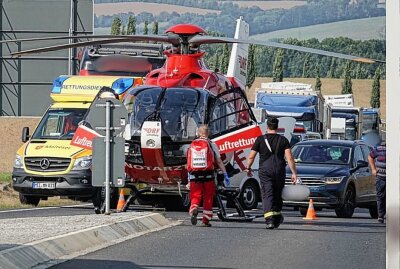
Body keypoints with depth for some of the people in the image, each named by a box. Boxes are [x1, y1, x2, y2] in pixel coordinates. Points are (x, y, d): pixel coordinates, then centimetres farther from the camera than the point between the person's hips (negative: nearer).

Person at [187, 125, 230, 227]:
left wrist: (189, 178, 20)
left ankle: (193, 211, -25)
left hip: (195, 175, 1)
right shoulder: (211, 145, 0)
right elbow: (219, 161, 0)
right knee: (208, 198, 9)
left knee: (195, 196, 4)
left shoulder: (192, 145, 8)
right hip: (208, 175, -1)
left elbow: (189, 162, 11)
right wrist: (225, 174, 5)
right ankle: (206, 220, 10)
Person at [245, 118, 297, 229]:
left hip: (265, 171, -2)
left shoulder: (260, 139, 2)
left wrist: (248, 168, 19)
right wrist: (294, 173, -4)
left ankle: (269, 219, -22)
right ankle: (277, 216, 24)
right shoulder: (283, 140, 4)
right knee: (277, 194, 16)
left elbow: (251, 157, 3)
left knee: (267, 195, -7)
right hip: (279, 171, 2)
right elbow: (289, 158, -4)